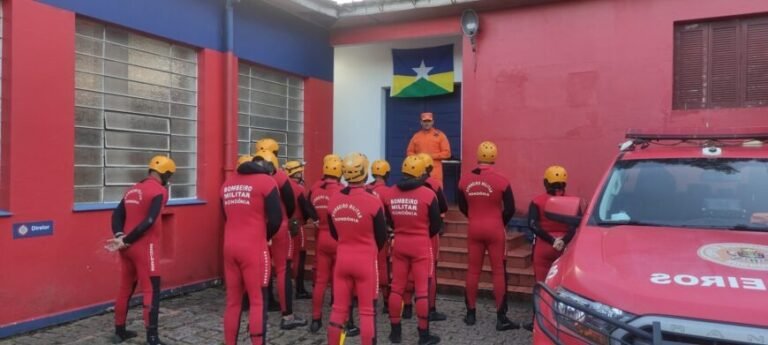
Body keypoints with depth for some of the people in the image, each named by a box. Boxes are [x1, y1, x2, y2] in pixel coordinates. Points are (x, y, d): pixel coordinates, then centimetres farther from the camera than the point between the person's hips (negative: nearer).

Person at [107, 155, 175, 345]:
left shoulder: (132, 190, 15)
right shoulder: (159, 191, -10)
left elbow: (117, 215, 7)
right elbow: (149, 222, -19)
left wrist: (119, 236, -7)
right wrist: (125, 241, -13)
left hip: (128, 247, 8)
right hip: (145, 248, -8)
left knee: (125, 289, 17)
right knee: (152, 291, -4)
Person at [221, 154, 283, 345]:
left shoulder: (228, 183, 14)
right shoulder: (266, 181, -5)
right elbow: (275, 219, -9)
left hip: (230, 246, 6)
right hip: (253, 249, -6)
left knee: (233, 301, 14)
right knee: (258, 302, 2)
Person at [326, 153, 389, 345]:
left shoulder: (333, 200, -4)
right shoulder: (372, 201, -17)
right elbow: (382, 236, -4)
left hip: (342, 260, 4)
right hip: (365, 261, -4)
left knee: (339, 309, 13)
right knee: (367, 311, 6)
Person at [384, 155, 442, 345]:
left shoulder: (391, 194, -1)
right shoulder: (427, 194, -12)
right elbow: (437, 224, -4)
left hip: (399, 244, 4)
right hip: (420, 246, -4)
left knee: (397, 288, 12)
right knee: (422, 291, 3)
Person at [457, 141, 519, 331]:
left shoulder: (465, 180, -1)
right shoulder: (501, 181, -12)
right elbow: (510, 209, -7)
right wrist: (500, 223, 10)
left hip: (474, 229, 3)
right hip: (495, 229, -3)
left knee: (473, 270, 11)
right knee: (499, 272, 4)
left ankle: (471, 313, 20)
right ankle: (501, 317, 7)